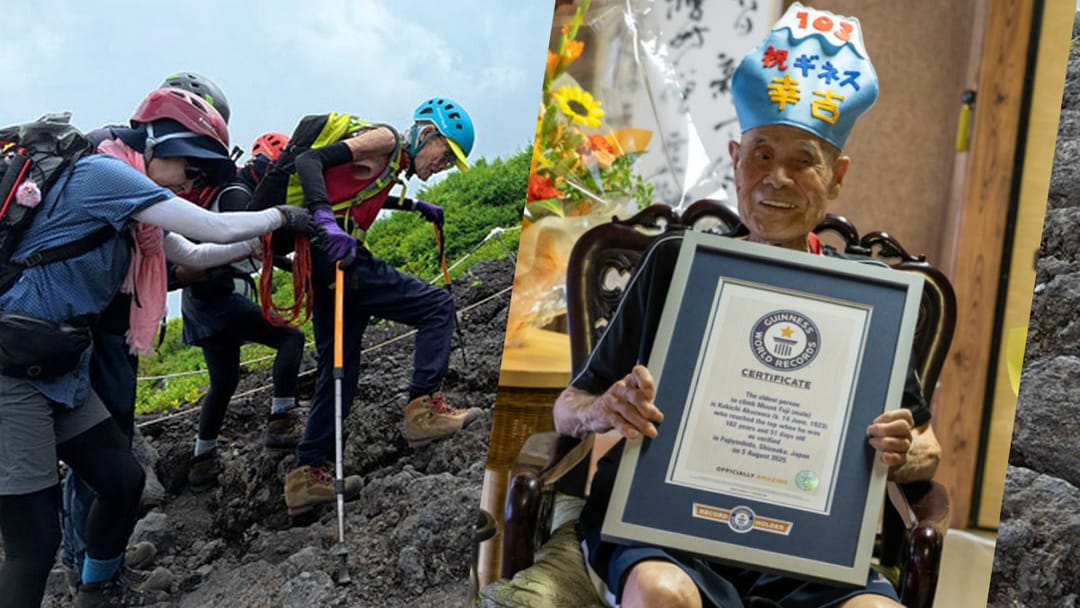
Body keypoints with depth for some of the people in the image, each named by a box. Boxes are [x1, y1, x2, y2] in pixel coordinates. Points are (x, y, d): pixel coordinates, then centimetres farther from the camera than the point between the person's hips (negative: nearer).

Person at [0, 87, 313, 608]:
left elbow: (195, 254, 27)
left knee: (124, 482, 13)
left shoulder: (127, 207, 14)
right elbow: (219, 228, -15)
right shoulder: (103, 172, -14)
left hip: (58, 368, 10)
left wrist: (266, 240, 22)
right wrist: (281, 216, 1)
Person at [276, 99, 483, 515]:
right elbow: (310, 161, -19)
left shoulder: (392, 161, 21)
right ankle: (424, 409, -10)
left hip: (322, 263, 10)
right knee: (436, 307, -6)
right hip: (336, 255, -10)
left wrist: (416, 206, 42)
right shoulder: (385, 140, -6)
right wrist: (326, 219, -34)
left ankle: (306, 474, 15)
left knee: (339, 371, 13)